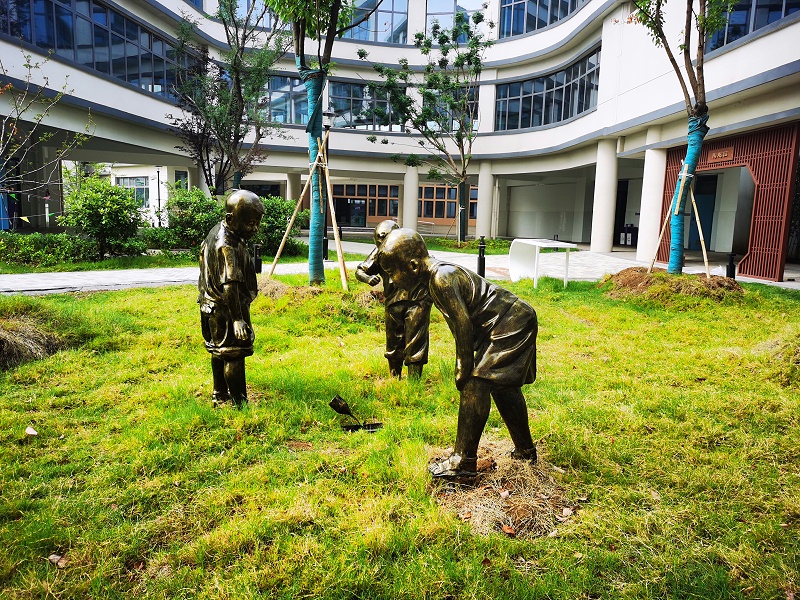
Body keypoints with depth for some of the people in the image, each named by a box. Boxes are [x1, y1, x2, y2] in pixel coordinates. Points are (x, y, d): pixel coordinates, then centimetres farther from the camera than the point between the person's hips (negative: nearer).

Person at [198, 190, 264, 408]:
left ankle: (220, 395, 36)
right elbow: (230, 286, -30)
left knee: (220, 351, 21)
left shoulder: (218, 230, 5)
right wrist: (237, 319, -30)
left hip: (212, 306, 10)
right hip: (225, 309, -10)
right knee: (234, 354, -2)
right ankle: (239, 404, 6)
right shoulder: (227, 246, -27)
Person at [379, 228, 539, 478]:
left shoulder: (441, 279, -23)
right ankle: (525, 450, 36)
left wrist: (463, 369, -14)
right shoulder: (438, 276, 7)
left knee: (475, 384, -12)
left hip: (510, 323, -11)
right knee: (502, 386, 20)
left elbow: (464, 326, -23)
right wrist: (464, 366, 10)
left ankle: (464, 461, -6)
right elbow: (460, 324, 11)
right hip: (516, 320, 11)